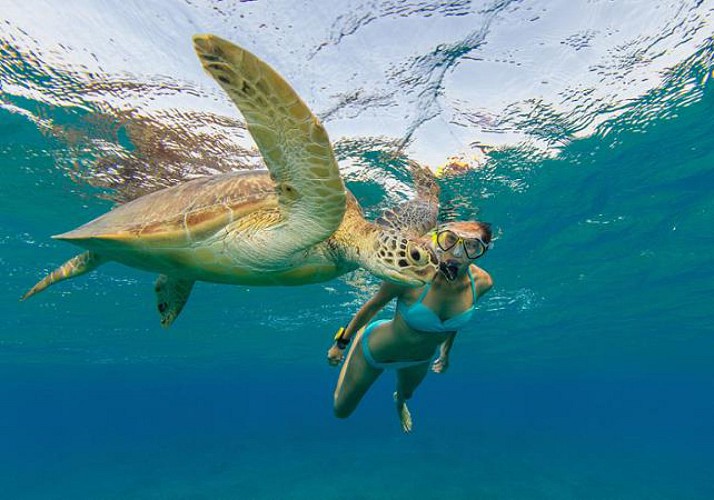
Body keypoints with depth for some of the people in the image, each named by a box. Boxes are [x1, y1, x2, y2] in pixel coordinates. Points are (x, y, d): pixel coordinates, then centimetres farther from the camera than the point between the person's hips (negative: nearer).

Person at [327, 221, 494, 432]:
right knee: (340, 411, 21)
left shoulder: (482, 282, -24)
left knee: (405, 394, 38)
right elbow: (373, 305, -20)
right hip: (375, 350, -3)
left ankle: (399, 402, 77)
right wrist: (341, 342, -8)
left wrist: (446, 351, 15)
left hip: (421, 359, 4)